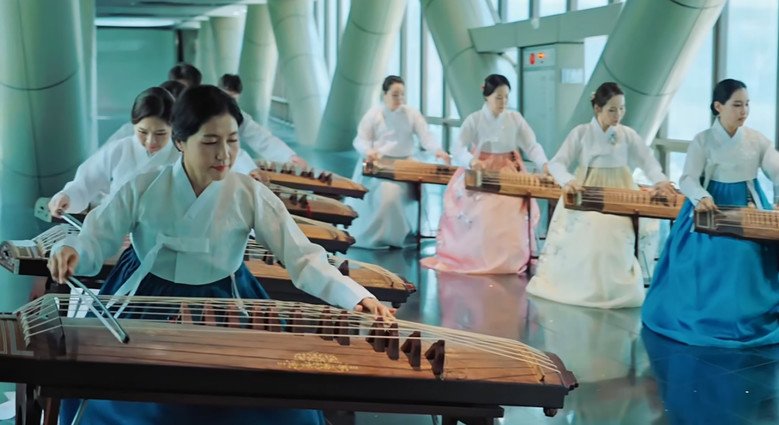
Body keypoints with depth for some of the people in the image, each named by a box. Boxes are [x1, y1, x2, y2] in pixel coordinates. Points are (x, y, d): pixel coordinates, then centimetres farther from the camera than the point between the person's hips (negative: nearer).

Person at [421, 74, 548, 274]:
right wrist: (471, 160, -36)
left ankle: (505, 260, -3)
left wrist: (544, 164, -26)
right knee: (480, 210, -20)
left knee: (510, 210, -18)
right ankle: (473, 257, -3)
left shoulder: (515, 118, 0)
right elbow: (457, 149, -14)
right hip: (480, 173, -1)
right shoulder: (474, 120, -5)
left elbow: (532, 146, -6)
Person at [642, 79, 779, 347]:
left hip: (749, 209, 2)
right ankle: (707, 317, 11)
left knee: (747, 261, -7)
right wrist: (701, 197, -36)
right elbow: (688, 179, -14)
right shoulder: (703, 141, -6)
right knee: (709, 263, -7)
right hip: (712, 208, -2)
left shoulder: (757, 140, 0)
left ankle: (749, 319, 9)